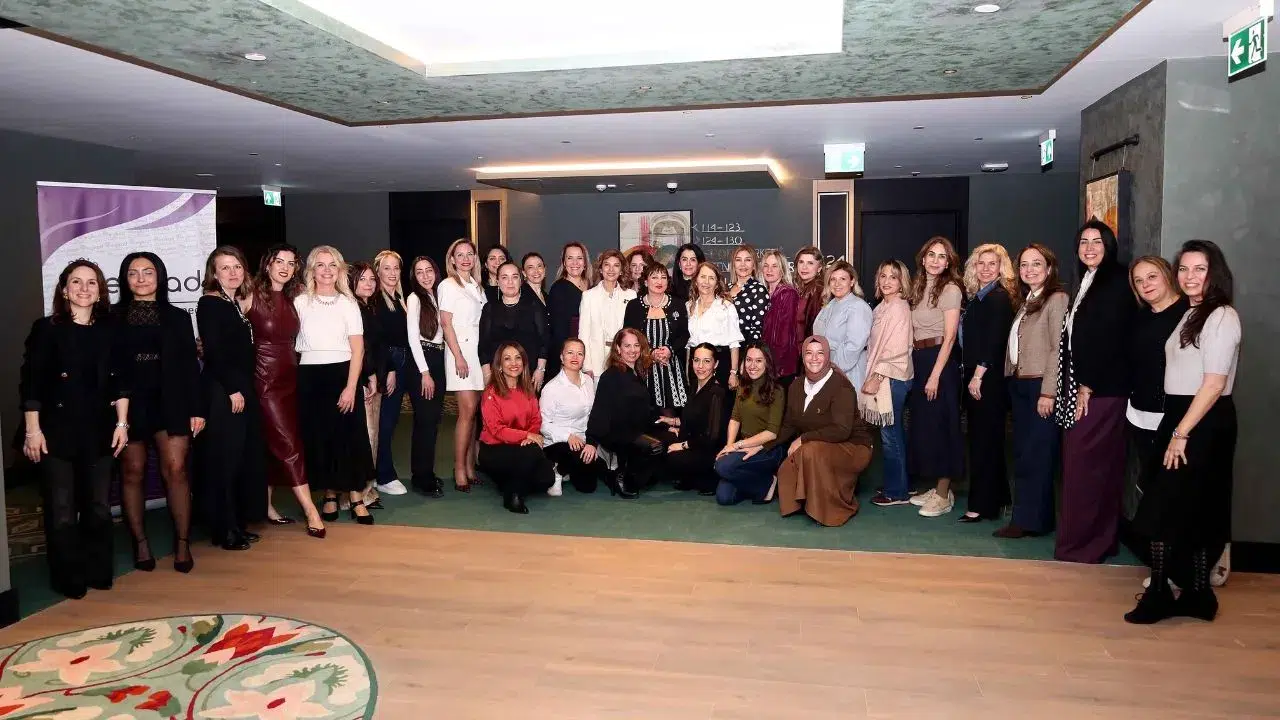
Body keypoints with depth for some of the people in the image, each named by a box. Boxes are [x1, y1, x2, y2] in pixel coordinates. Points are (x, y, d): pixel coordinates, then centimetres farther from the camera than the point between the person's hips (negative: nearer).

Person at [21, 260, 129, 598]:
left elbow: (120, 380, 7)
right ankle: (69, 579, 14)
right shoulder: (47, 329, -2)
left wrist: (121, 423, 2)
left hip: (99, 430, 3)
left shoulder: (109, 331, 6)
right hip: (57, 430, -3)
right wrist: (33, 429, -9)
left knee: (99, 506, 8)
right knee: (61, 510, 2)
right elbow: (31, 383, -4)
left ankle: (99, 572, 22)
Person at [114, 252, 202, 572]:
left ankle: (183, 544, 1)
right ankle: (140, 544, 13)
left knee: (175, 470, -6)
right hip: (128, 401, 0)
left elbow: (190, 365, 8)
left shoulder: (177, 317, 10)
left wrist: (196, 409, 2)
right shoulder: (113, 317, 6)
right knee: (132, 472, 4)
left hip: (170, 401, 0)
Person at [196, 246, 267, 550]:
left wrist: (244, 388, 8)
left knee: (246, 457, 10)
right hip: (221, 392, -8)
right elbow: (214, 352, -15)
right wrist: (232, 389, -17)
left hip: (244, 389, 8)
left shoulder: (239, 304, 15)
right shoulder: (209, 303, -7)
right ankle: (223, 530, 3)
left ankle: (239, 523, 19)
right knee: (223, 460, -4)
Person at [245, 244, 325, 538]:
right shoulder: (253, 298, -9)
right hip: (266, 378, -6)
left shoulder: (293, 299, 8)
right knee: (290, 444, -7)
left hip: (290, 378, 6)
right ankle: (311, 512, -6)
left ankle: (267, 506, 21)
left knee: (273, 445, 12)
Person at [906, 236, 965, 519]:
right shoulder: (918, 287, 14)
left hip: (940, 360, -8)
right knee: (922, 424, 11)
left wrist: (935, 375, -18)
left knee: (940, 425, -3)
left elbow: (949, 336, -14)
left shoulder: (950, 289, -9)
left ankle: (944, 495, 5)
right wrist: (915, 364, 4)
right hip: (918, 360, 8)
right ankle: (936, 487, 22)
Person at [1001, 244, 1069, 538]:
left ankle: (1031, 519, 6)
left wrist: (1048, 392, -18)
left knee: (1036, 454, -3)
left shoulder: (1056, 299, -9)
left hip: (1040, 386, -8)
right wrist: (1012, 381, 5)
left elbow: (1058, 349, -15)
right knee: (1022, 453, 11)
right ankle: (1024, 514, 19)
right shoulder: (1026, 302, 16)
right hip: (1019, 385, 8)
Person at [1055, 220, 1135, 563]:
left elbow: (1110, 337, -15)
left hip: (1101, 390, -8)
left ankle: (1084, 543, 2)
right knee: (1090, 465, 10)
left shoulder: (1116, 282, -8)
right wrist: (1071, 387, 9)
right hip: (1080, 386, 8)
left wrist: (1088, 386, -14)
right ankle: (1101, 539, 19)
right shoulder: (1086, 283, 18)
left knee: (1086, 466, -6)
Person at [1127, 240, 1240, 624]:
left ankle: (1159, 594, 5)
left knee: (1165, 510, -5)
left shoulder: (1222, 317, -13)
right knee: (1195, 513, 13)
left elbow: (1214, 384, -18)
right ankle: (1198, 594, 21)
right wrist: (1174, 430, 5)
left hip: (1204, 424, -9)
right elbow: (1181, 375, 10)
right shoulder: (1191, 315, 14)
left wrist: (1182, 433, -18)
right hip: (1179, 420, 9)